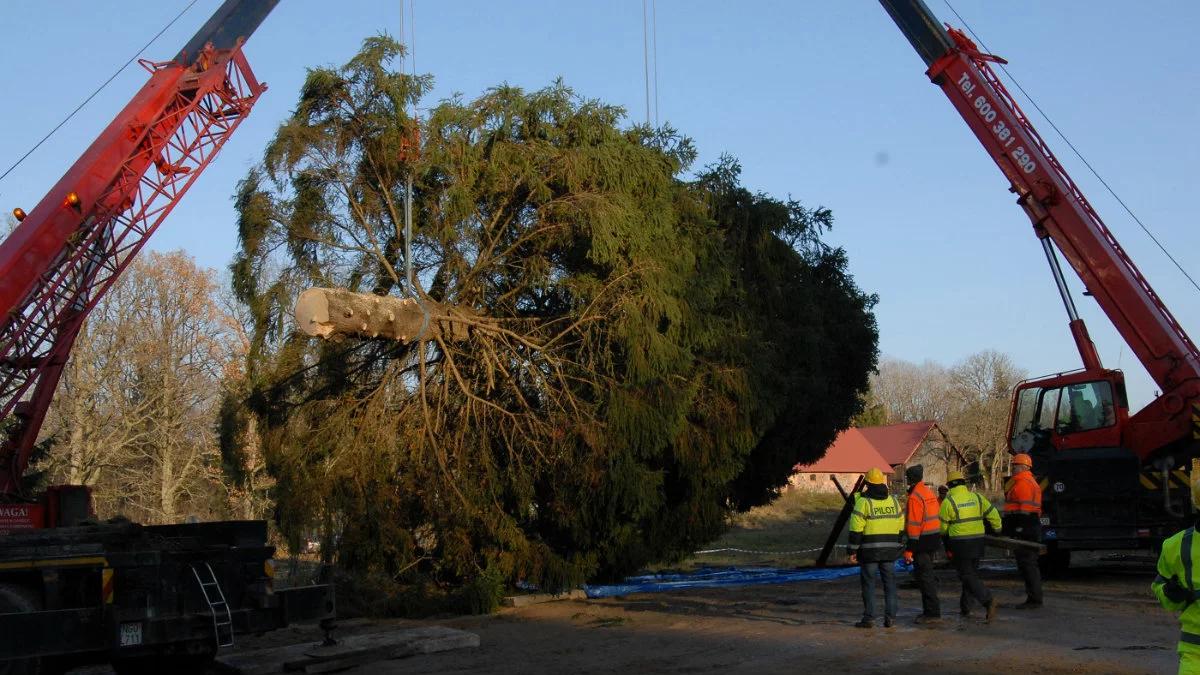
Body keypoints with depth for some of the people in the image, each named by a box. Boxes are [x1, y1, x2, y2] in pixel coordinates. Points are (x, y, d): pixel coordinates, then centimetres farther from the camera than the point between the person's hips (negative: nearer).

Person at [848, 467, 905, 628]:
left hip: (869, 550, -4)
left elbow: (856, 529, -12)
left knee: (868, 583, 3)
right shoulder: (894, 501, 8)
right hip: (889, 551, 4)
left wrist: (852, 551, -7)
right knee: (889, 583, 11)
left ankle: (869, 618, 2)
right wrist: (898, 547, 20)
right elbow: (900, 527, 12)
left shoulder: (863, 501, -9)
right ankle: (890, 617, 9)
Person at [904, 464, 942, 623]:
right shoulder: (929, 492, 13)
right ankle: (930, 611, 23)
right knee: (927, 575, 17)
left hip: (923, 540, -10)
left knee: (924, 577, -5)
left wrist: (909, 549, -19)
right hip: (934, 538, 10)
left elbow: (914, 525, -20)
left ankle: (932, 613, -4)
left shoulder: (915, 497, -17)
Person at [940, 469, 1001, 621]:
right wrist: (997, 529, 24)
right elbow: (993, 514, 7)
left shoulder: (948, 501, -7)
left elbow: (943, 526, -1)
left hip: (959, 543, -5)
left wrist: (946, 545, 17)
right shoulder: (977, 497, 5)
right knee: (971, 573, 17)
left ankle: (989, 600, -21)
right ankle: (965, 607, 21)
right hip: (978, 541, 5)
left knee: (967, 576, -2)